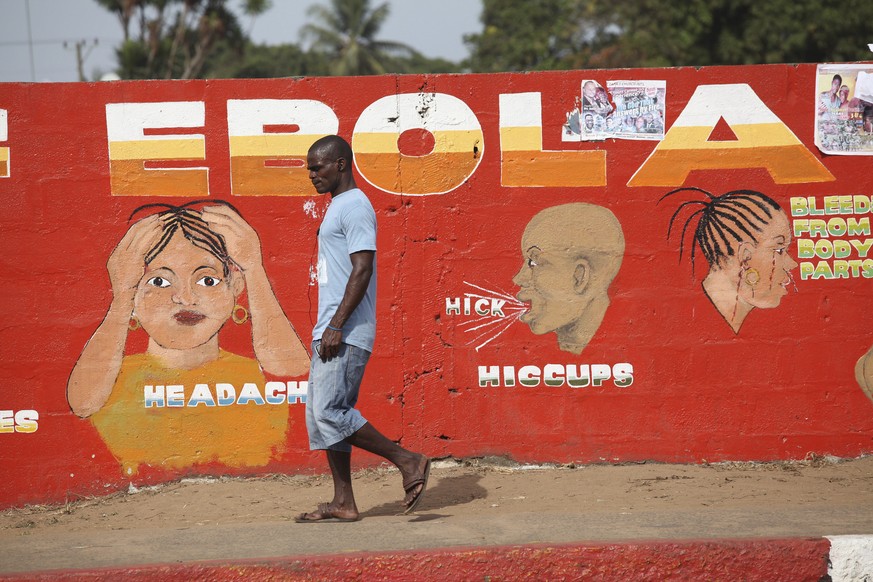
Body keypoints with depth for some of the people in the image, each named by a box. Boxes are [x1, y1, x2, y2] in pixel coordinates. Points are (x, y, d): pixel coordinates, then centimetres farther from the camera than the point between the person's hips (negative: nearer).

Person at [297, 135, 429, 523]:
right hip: (330, 331, 10)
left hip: (347, 334, -10)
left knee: (330, 412, -15)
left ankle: (408, 462, -7)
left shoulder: (355, 207, -11)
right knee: (321, 415, 7)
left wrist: (336, 326, -24)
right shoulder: (337, 207, 20)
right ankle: (343, 504, 8)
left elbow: (362, 270, -20)